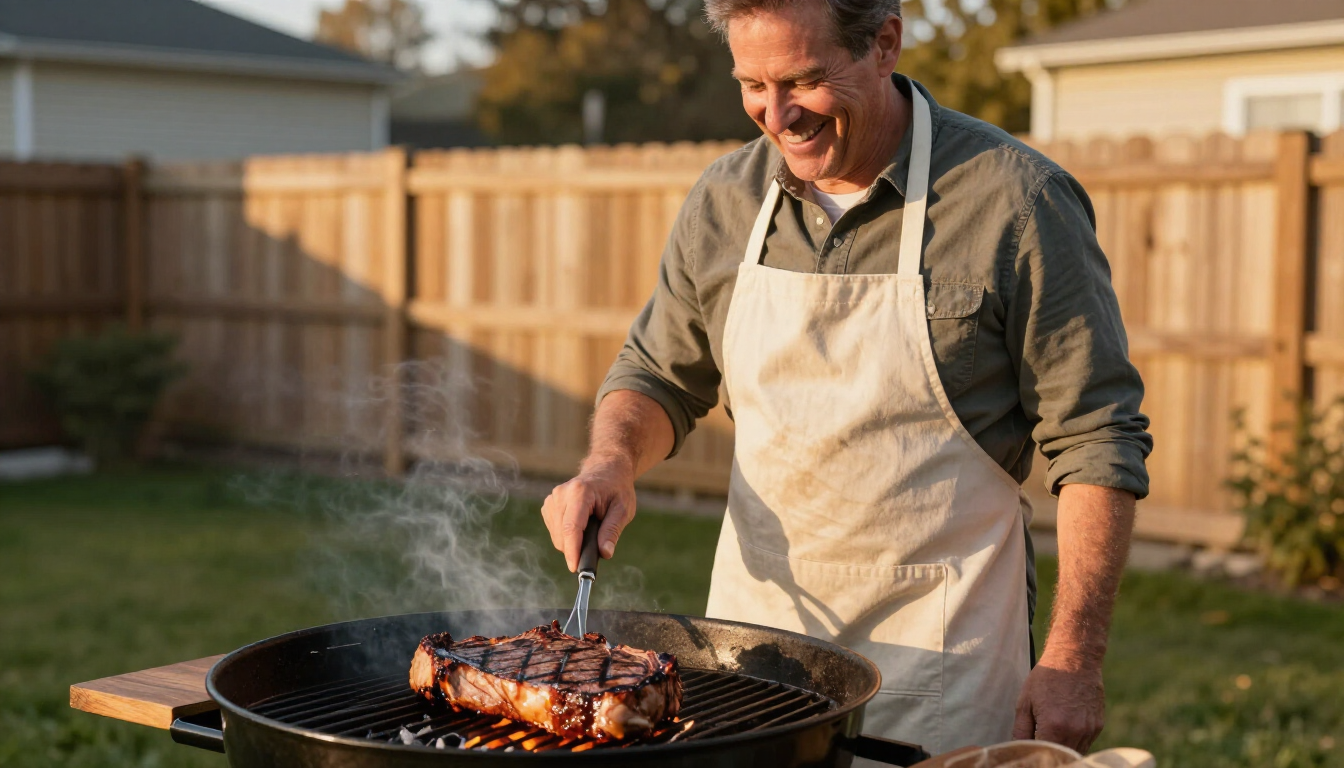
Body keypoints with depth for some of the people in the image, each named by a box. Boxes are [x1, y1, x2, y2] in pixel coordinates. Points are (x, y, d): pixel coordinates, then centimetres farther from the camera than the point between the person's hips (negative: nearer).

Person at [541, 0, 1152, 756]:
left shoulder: (1017, 199, -12)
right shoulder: (726, 200, 1)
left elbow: (1096, 438, -9)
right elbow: (661, 374, 16)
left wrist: (1075, 658, -13)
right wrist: (612, 460, -6)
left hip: (939, 653, -4)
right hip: (756, 622, 4)